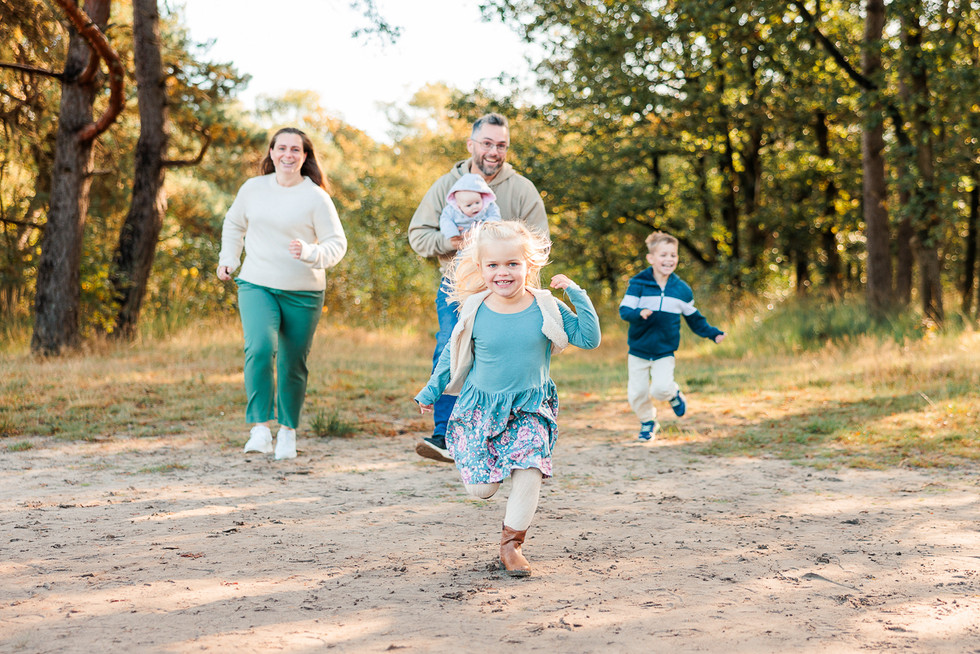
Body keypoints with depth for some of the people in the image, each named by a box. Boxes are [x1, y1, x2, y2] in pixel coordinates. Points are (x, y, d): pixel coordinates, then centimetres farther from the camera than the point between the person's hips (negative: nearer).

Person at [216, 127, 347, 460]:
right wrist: (227, 259, 15)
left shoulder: (316, 197, -4)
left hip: (302, 293, -1)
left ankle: (288, 430, 25)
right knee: (260, 348, -23)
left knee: (293, 364, 6)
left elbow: (337, 244, -4)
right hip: (256, 284, 1)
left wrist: (309, 253, -22)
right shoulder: (253, 188, 5)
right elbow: (234, 224, 24)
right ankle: (260, 426, -18)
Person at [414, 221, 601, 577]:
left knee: (530, 473, -20)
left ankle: (511, 544, -2)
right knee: (481, 488, -3)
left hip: (530, 408, 0)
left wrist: (577, 295, -16)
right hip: (481, 407, 0)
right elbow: (453, 354, 9)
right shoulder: (474, 311, -5)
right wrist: (430, 392, 13)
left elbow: (589, 338, -9)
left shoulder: (546, 307, -6)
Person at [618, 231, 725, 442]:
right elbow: (624, 310, -15)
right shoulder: (638, 284, -9)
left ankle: (673, 393, 15)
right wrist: (639, 313, -36)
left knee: (661, 388, -20)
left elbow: (694, 318, 14)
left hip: (665, 352, 0)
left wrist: (713, 333, 8)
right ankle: (647, 422, 31)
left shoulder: (682, 290, 1)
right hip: (638, 351, 0)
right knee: (637, 393, 4)